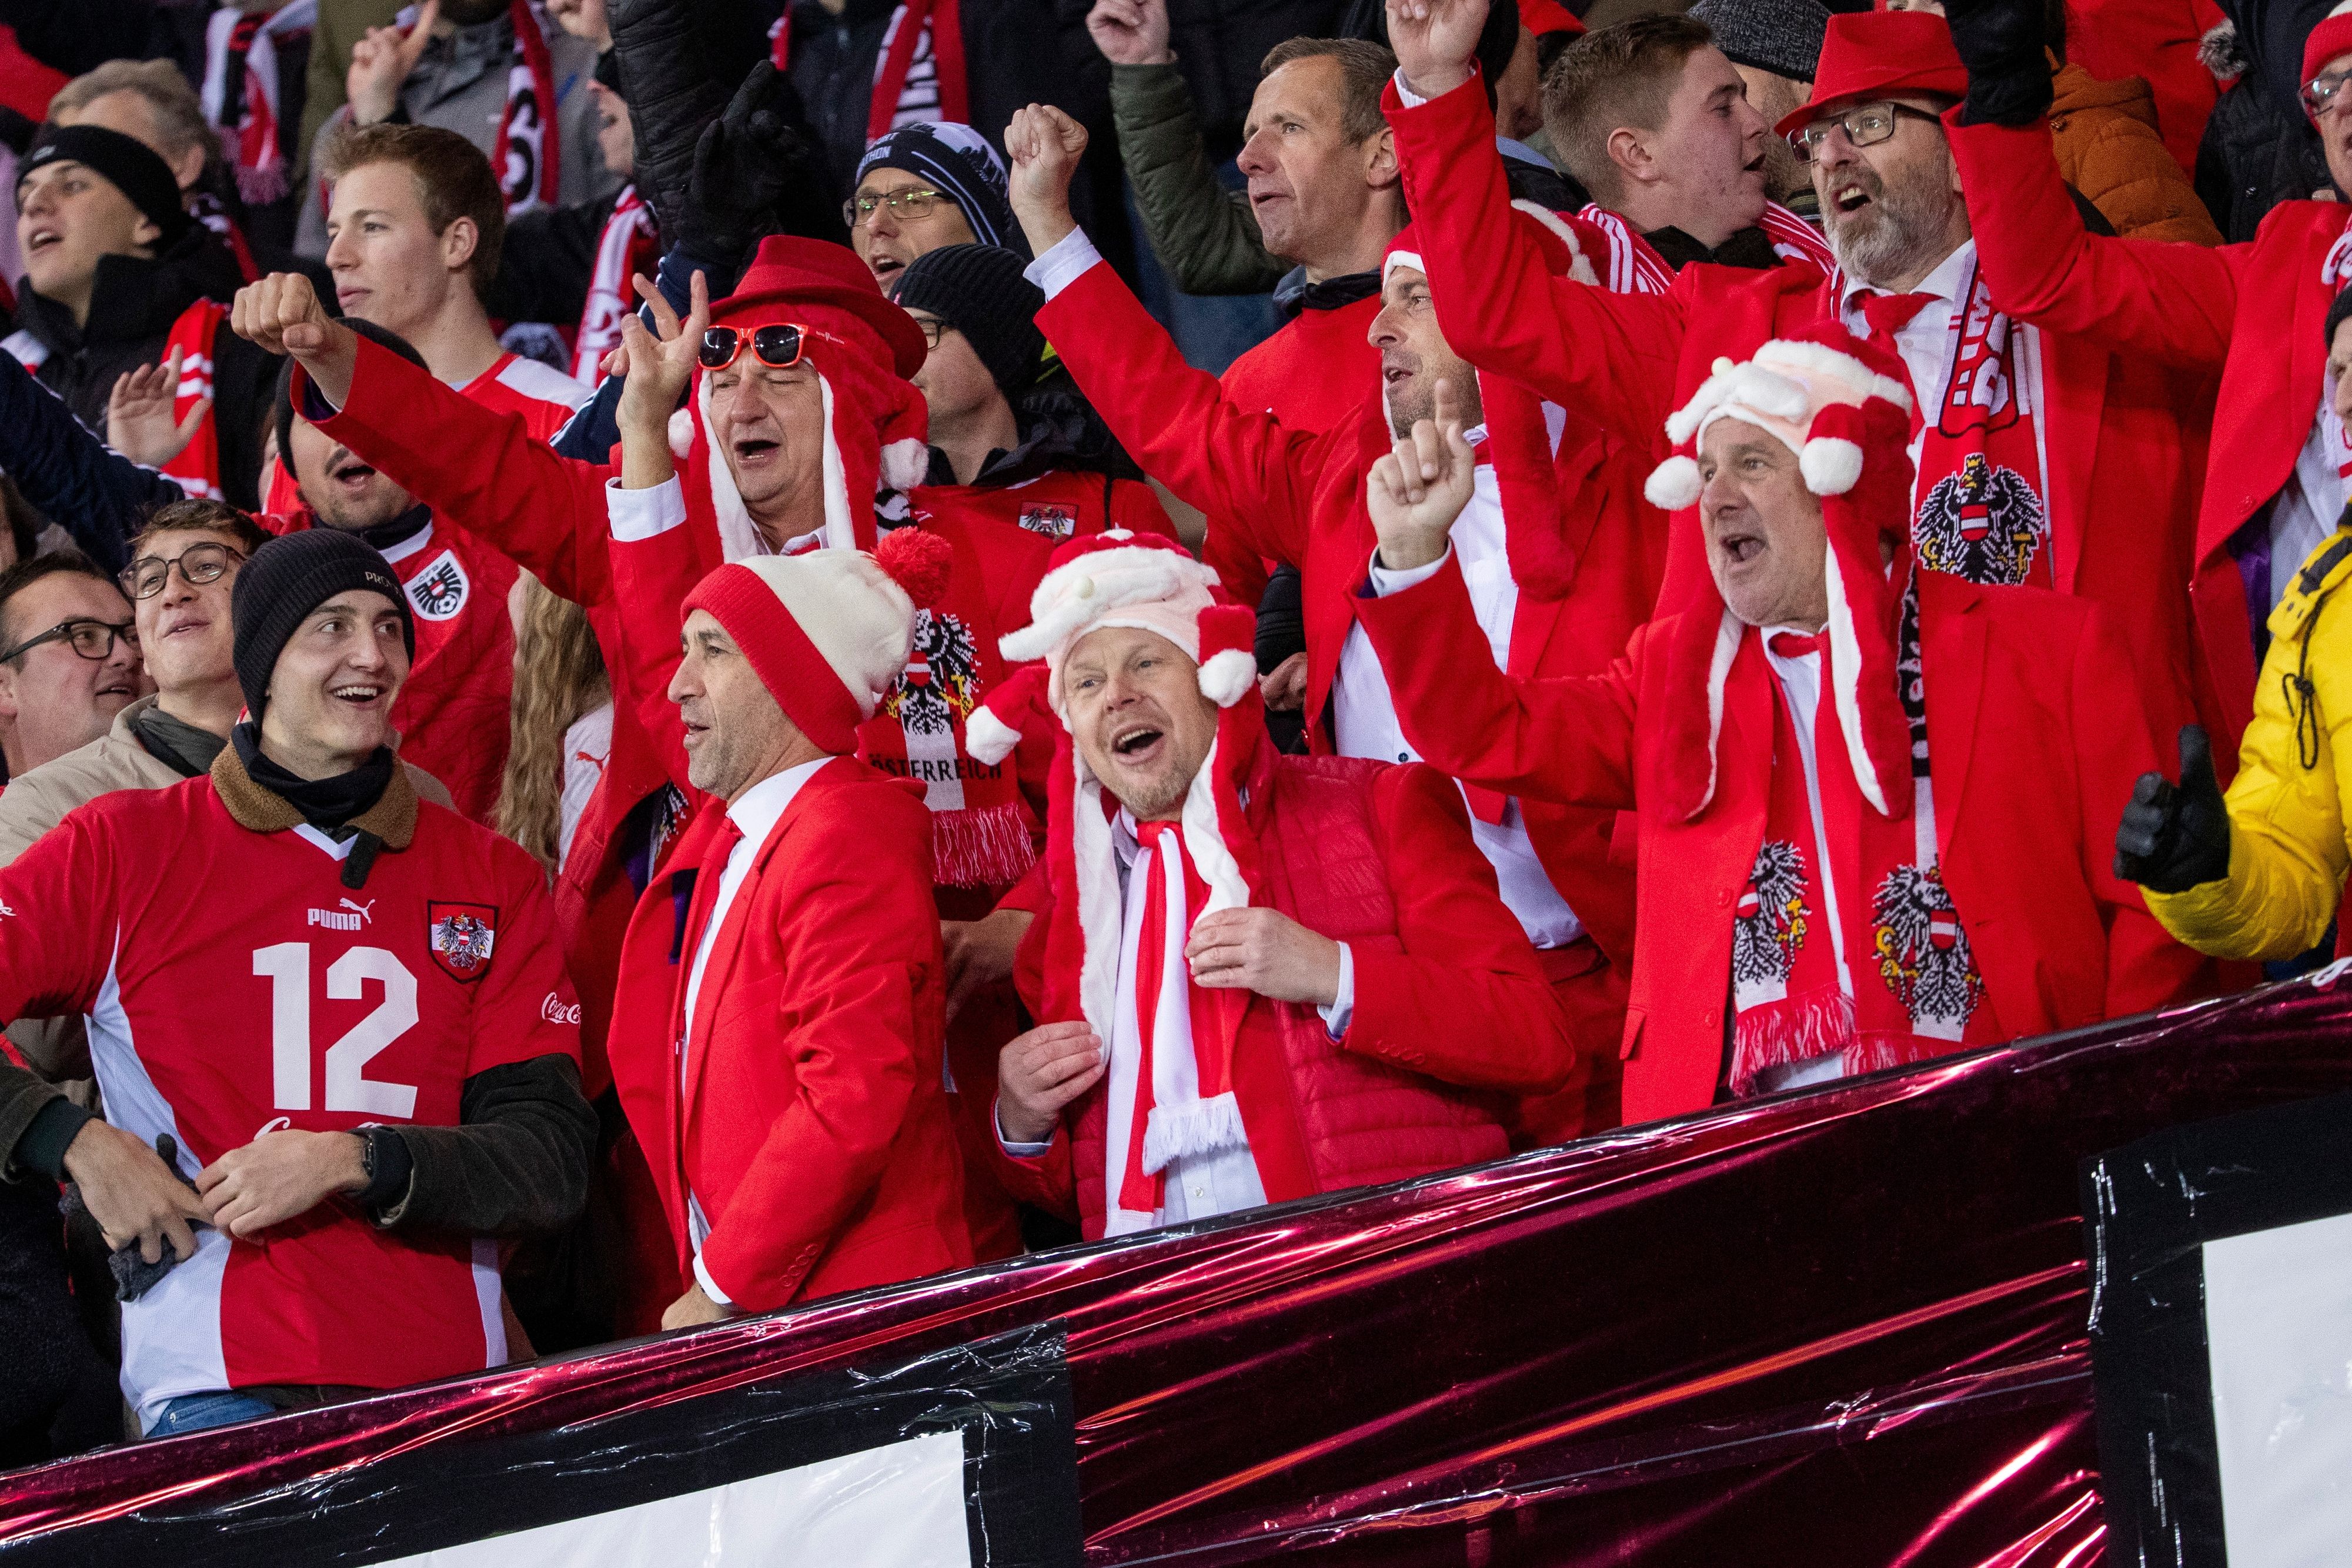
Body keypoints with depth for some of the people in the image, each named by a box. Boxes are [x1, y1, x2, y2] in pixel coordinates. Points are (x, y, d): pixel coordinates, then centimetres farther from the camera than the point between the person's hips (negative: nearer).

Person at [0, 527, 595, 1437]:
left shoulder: (492, 879, 12)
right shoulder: (123, 850, 6)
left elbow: (552, 1164, 4)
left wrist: (351, 1162, -9)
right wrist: (78, 1146, -10)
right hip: (219, 1386, -3)